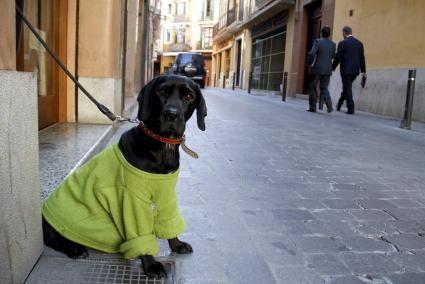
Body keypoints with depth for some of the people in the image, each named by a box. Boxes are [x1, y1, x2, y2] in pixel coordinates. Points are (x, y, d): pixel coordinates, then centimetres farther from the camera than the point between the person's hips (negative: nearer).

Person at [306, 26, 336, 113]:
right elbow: (332, 56, 16)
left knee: (313, 88, 8)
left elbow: (312, 54, -19)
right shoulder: (333, 44, 6)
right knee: (324, 88, 11)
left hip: (317, 68, -4)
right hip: (328, 70, 4)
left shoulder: (317, 41, -9)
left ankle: (312, 107, 8)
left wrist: (310, 63, -5)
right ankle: (329, 103, -15)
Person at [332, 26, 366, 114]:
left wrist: (332, 68, 4)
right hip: (355, 70, 5)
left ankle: (351, 109, -1)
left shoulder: (342, 43, -8)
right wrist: (363, 71, 11)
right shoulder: (359, 43, 7)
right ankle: (339, 105, 28)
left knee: (347, 89, 1)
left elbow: (337, 58, -8)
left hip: (346, 70, -5)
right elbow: (362, 58, 7)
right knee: (347, 88, 18)